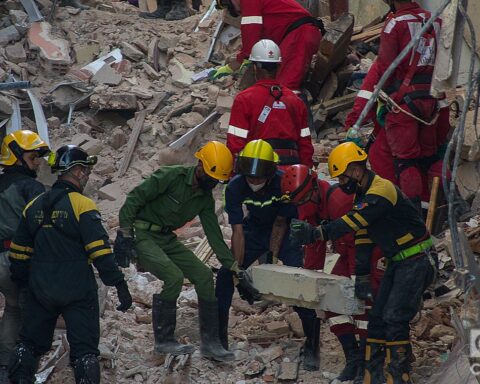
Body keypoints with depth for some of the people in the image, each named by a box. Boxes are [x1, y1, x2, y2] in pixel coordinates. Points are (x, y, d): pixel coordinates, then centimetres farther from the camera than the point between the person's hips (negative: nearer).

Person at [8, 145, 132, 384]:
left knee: (31, 343, 18)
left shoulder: (34, 206, 7)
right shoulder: (82, 206, -12)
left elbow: (18, 252, 13)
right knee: (84, 348, 0)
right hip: (78, 292, -5)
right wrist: (119, 285, -14)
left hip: (40, 290, 5)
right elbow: (100, 251, -17)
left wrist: (21, 283, 25)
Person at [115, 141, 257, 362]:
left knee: (203, 275, -4)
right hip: (142, 236, -7)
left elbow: (214, 235, 6)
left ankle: (210, 342, 2)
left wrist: (235, 269, 0)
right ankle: (163, 341, -13)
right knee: (173, 276, -26)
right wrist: (125, 234, -22)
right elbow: (134, 199, -18)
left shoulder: (205, 199, 3)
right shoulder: (171, 176, -19)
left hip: (167, 239, 8)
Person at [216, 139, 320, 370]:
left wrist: (271, 259, -20)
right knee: (225, 275, -7)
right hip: (255, 229, 3)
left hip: (285, 232, -3)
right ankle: (218, 337, 8)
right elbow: (238, 232, -22)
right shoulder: (235, 188, -25)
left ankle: (312, 346, -7)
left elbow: (280, 223, -19)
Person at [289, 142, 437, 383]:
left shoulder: (382, 190, -22)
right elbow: (362, 238, 14)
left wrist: (317, 234, -41)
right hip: (397, 263, 10)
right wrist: (362, 277, 11)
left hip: (417, 262, -10)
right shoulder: (362, 196, 10)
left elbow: (353, 222, -34)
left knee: (394, 319, -15)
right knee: (377, 318, 7)